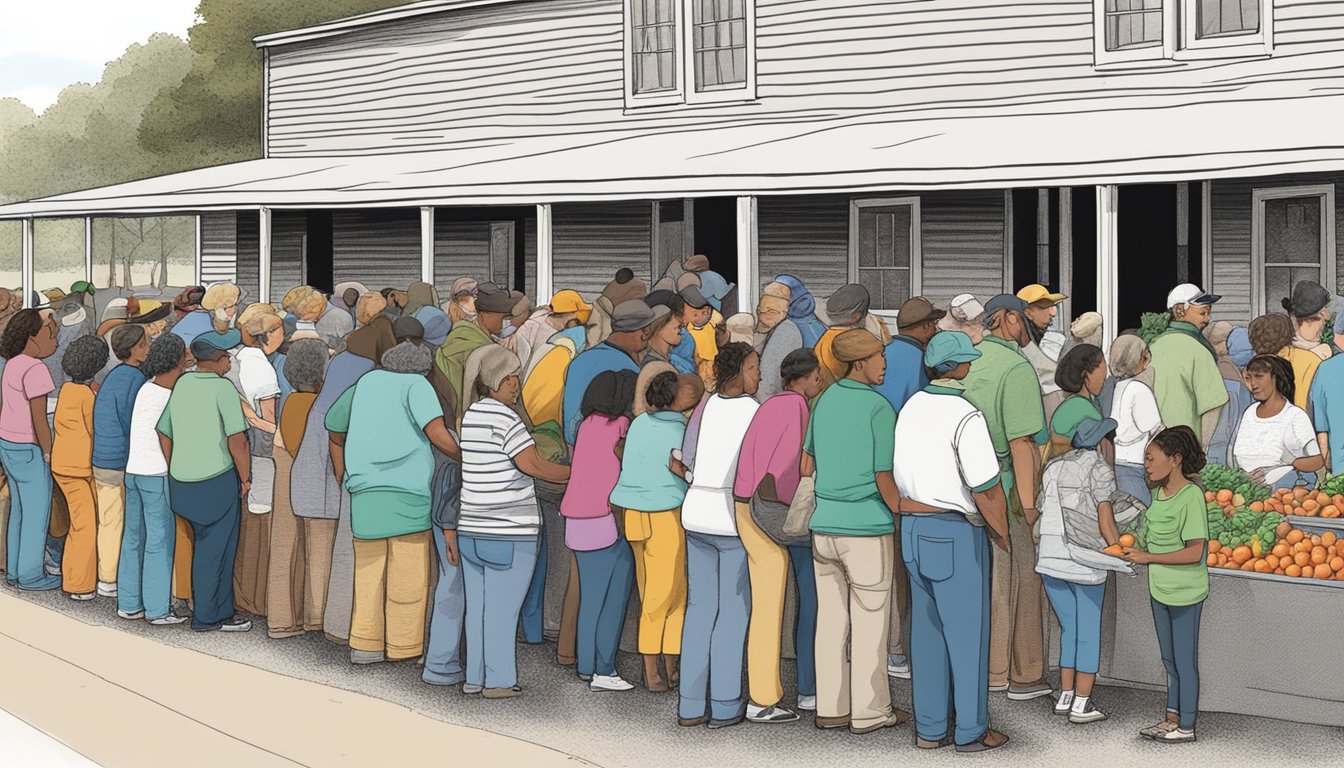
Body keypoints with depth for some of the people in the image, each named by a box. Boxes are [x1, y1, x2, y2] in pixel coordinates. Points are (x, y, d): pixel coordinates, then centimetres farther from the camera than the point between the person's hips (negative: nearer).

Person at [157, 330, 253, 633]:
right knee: (213, 550, 4)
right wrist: (245, 478, -7)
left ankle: (220, 610, 23)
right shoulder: (223, 388, -14)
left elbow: (164, 434, 13)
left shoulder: (181, 384, 7)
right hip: (217, 479, -7)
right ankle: (206, 616, 12)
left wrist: (175, 473, 22)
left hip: (182, 481, 7)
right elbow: (237, 440, -19)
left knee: (206, 544, 17)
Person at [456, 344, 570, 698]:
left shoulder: (471, 416, 13)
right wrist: (572, 473, -6)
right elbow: (530, 463, -15)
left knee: (477, 605, 10)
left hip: (472, 527, 8)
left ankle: (475, 677, 13)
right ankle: (498, 680, 0)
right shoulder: (503, 417, -12)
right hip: (509, 530, -8)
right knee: (502, 607, -3)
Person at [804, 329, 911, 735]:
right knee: (869, 620, 4)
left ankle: (831, 708, 17)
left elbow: (806, 464, 12)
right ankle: (869, 711, 10)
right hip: (867, 528, -6)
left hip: (824, 524, 6)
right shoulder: (879, 408, -13)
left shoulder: (825, 400, 7)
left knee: (830, 618, 11)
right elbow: (885, 479, -13)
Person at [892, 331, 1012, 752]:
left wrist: (911, 518, 18)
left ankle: (929, 728, 17)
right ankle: (971, 730, 9)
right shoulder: (965, 416, -17)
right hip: (957, 532, -7)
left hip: (912, 528, 7)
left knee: (927, 630, 12)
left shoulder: (911, 407, 7)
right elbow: (986, 488, -18)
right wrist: (1002, 534, -4)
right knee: (967, 632, 2)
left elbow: (897, 475, 10)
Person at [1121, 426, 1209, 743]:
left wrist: (1148, 557, -20)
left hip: (1185, 593, -9)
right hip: (1161, 589, 9)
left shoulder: (1191, 495, -21)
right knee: (1169, 659, 19)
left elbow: (1194, 553, -23)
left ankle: (1186, 727, 14)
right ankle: (1171, 719, 31)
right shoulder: (1160, 491, 4)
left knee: (1184, 660, 4)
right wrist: (1136, 553, 5)